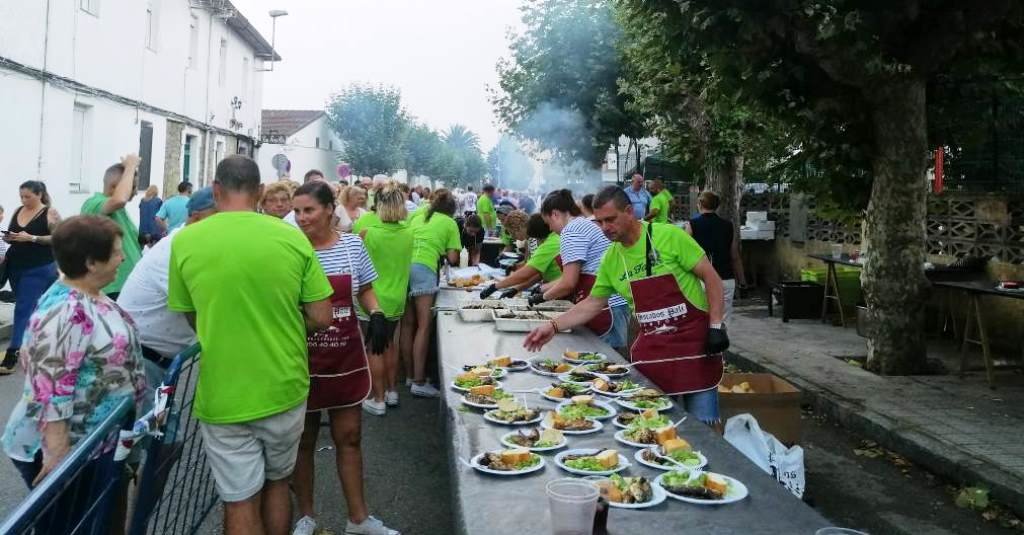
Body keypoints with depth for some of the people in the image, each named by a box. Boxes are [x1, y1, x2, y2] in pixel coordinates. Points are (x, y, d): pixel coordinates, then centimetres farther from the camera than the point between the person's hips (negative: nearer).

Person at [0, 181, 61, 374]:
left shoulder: (50, 213, -6)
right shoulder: (17, 211, 11)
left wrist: (32, 238, -20)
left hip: (39, 269, -6)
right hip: (16, 267, 6)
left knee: (24, 309, -9)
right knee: (31, 308, 13)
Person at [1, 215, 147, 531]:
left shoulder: (91, 297, 3)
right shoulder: (66, 312, -28)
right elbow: (51, 390, -29)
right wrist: (57, 454, -27)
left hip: (96, 440, 9)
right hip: (65, 448, -9)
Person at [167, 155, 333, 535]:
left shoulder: (185, 241, -7)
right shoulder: (292, 238, -8)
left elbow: (191, 317, 7)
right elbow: (321, 318, -6)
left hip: (222, 398, -1)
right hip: (284, 390, 1)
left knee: (240, 504, 12)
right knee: (277, 483, 23)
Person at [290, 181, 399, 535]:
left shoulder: (352, 245, -2)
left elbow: (365, 290, 10)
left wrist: (376, 315, -9)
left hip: (346, 357, 2)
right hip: (302, 359, -2)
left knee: (348, 436, 13)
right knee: (303, 438, 13)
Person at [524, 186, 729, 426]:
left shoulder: (670, 236, -12)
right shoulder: (610, 259, 4)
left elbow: (711, 278, -8)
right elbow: (592, 303, 12)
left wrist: (716, 326, -12)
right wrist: (553, 326, 2)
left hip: (694, 339, -4)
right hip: (650, 347, 4)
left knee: (702, 425, 0)